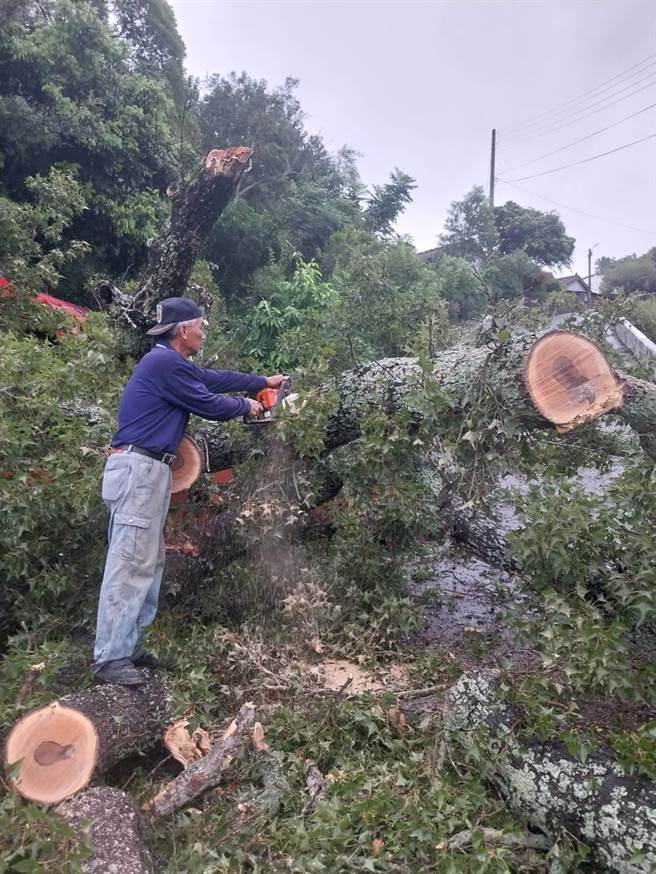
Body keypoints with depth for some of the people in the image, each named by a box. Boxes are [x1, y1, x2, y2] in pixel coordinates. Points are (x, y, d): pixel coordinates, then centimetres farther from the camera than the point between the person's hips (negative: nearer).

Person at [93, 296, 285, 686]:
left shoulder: (172, 363, 18)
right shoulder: (165, 363, -13)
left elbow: (214, 379, 27)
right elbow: (209, 404, -9)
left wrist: (263, 381, 35)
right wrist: (246, 405, 11)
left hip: (148, 471, 11)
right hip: (139, 469, -11)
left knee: (149, 563, 12)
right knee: (130, 565, -8)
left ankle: (129, 647, 19)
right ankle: (110, 658, -2)